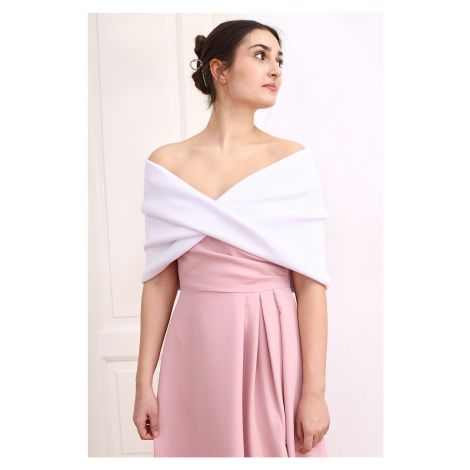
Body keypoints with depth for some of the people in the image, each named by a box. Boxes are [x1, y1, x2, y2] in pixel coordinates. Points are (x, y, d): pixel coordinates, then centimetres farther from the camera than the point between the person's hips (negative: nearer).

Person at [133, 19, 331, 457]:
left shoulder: (292, 160, -3)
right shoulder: (166, 163, 1)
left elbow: (310, 282, -6)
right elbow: (160, 281, 2)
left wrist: (314, 391, -10)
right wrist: (143, 383, 3)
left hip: (272, 346, -1)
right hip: (196, 347, 1)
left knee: (272, 448, 12)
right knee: (201, 446, 15)